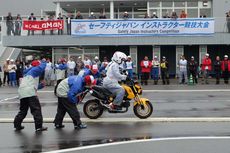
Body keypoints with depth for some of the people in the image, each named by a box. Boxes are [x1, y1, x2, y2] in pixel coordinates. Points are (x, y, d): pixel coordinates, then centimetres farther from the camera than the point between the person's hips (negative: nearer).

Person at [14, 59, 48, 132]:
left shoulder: (28, 72, 30)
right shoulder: (34, 70, 2)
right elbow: (41, 67, -18)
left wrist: (41, 85, 22)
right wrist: (43, 62, 3)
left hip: (22, 94, 9)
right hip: (30, 93, -9)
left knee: (23, 110, 19)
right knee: (36, 109, -5)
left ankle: (17, 125, 21)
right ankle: (39, 126, -8)